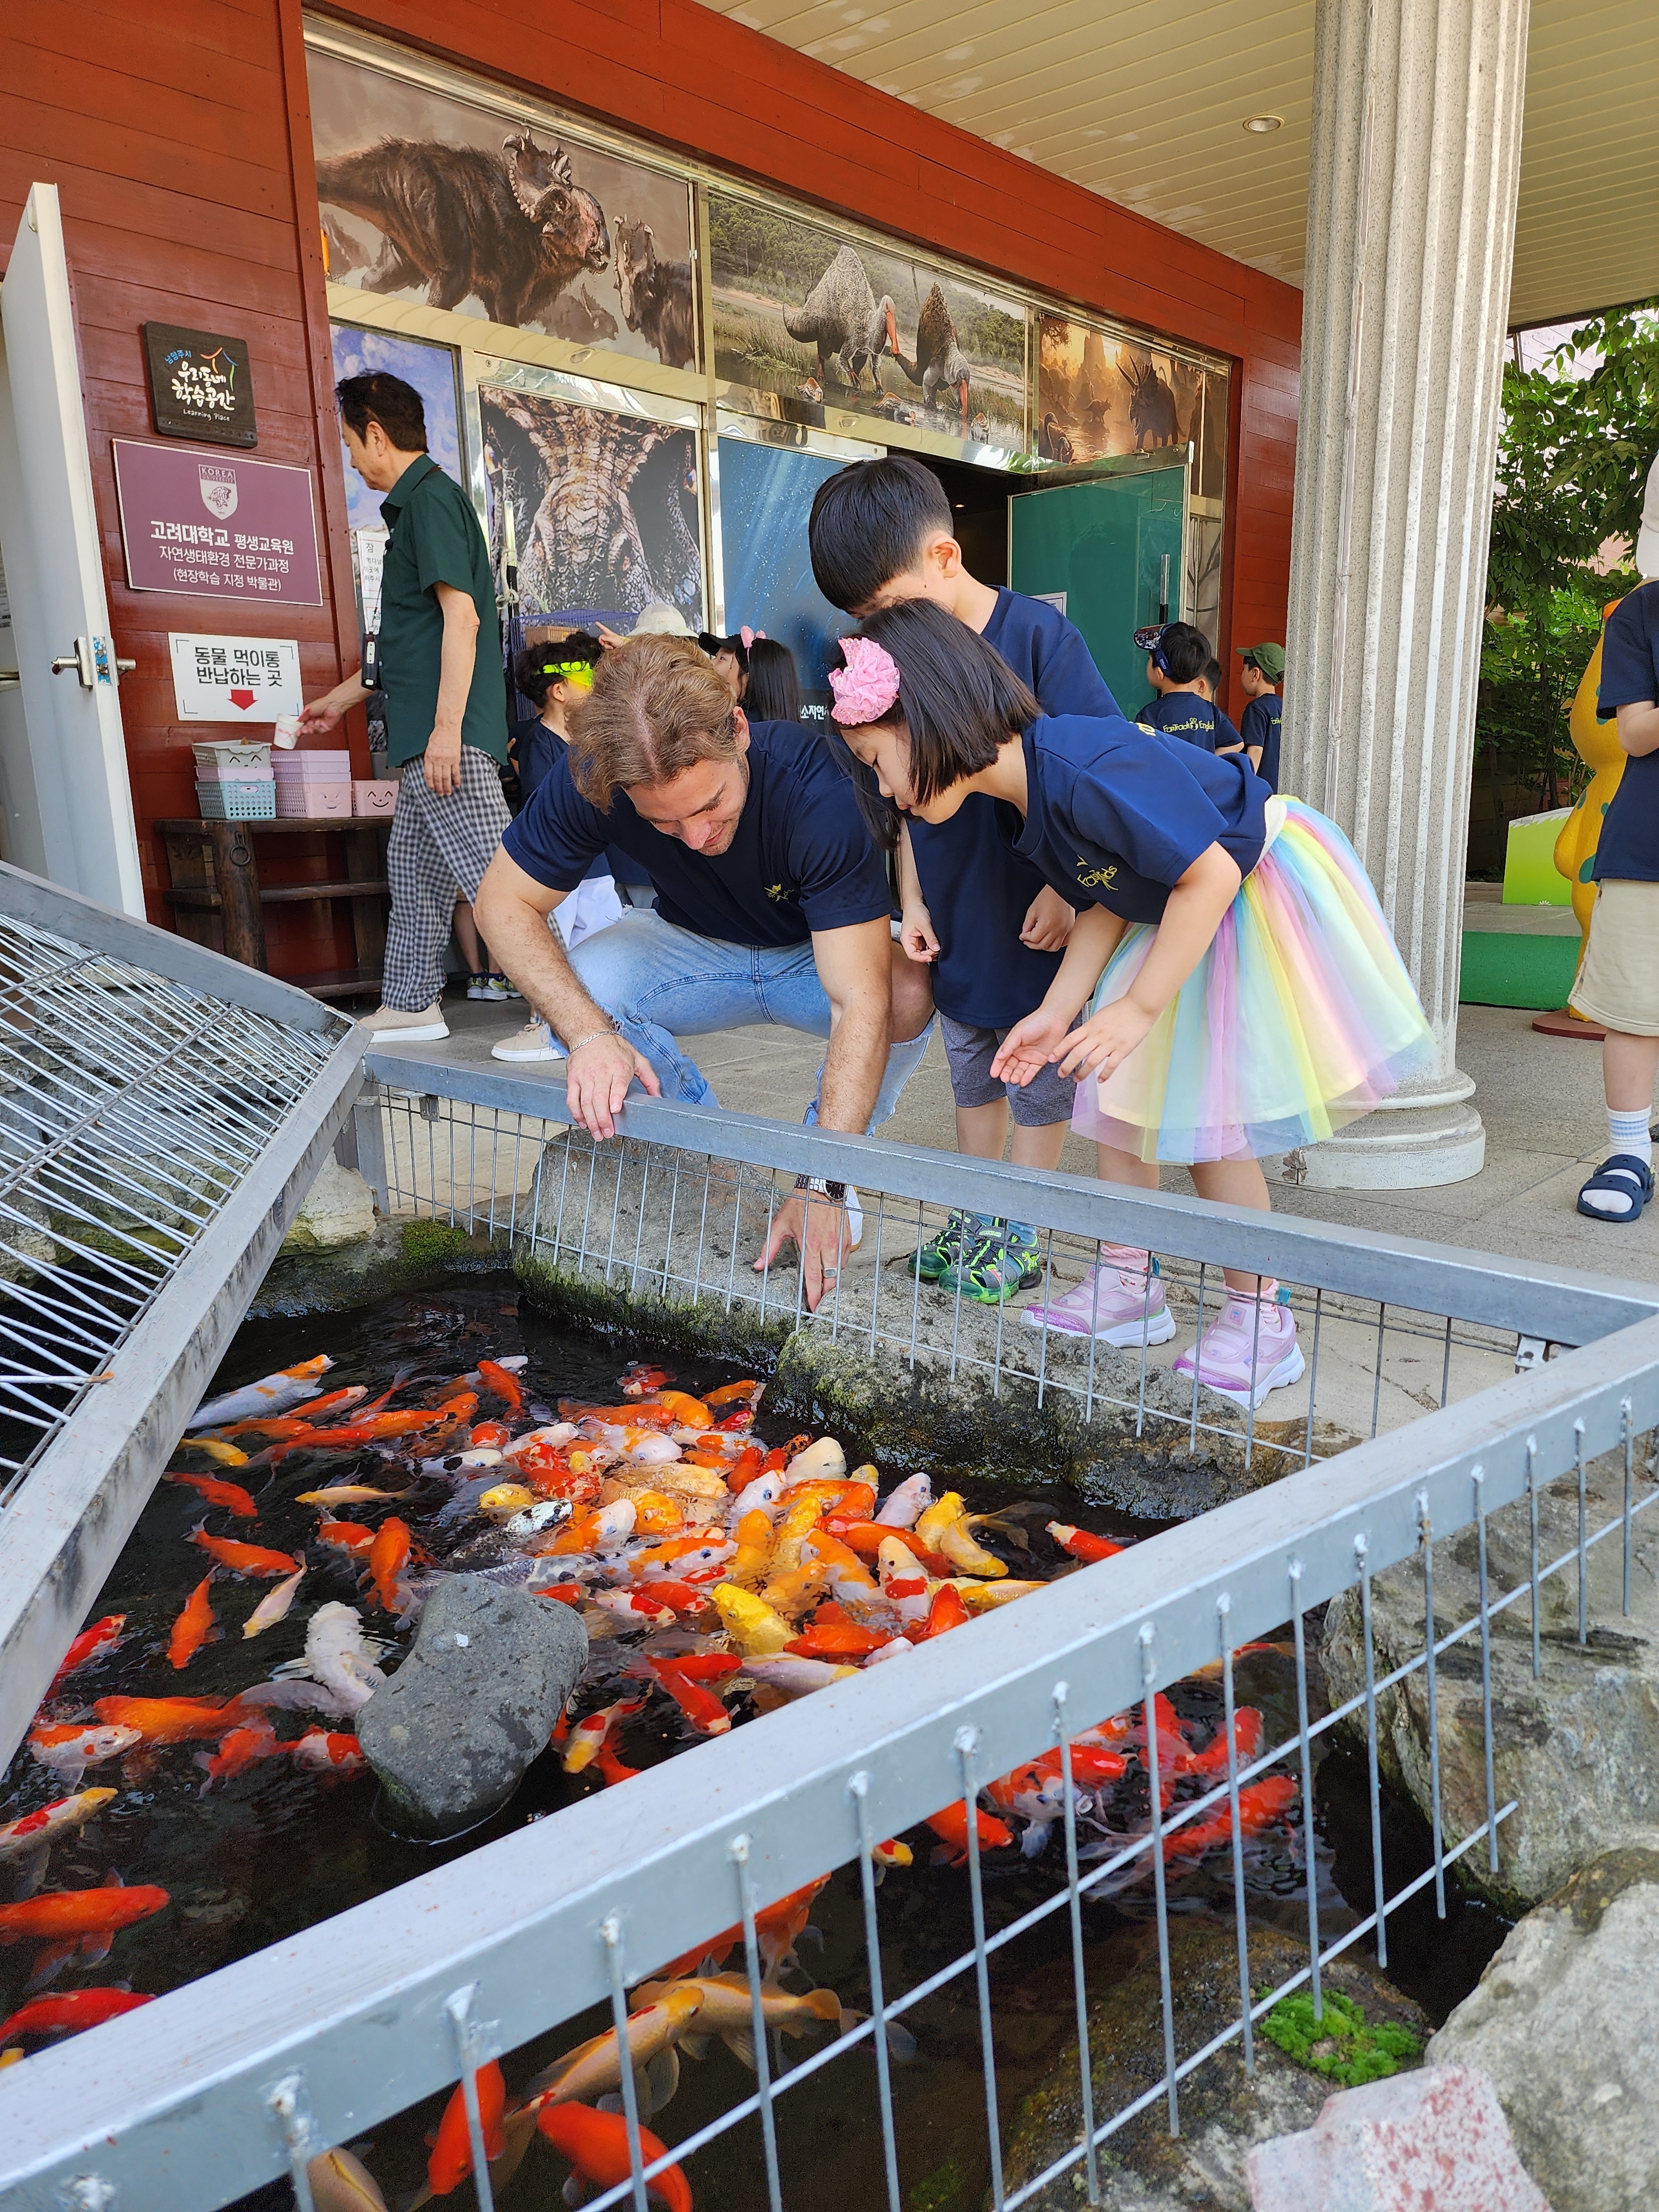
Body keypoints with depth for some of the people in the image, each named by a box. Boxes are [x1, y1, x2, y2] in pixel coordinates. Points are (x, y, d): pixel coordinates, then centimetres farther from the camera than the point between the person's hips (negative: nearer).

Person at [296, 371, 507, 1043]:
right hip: (424, 736, 11)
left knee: (492, 871, -14)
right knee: (411, 868, 15)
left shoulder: (431, 496, -7)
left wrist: (446, 727, -24)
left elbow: (461, 617, -18)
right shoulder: (416, 503, 24)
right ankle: (410, 1007, 24)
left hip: (448, 735, -11)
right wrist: (339, 699, 36)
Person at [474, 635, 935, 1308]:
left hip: (818, 953, -2)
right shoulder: (589, 778, -28)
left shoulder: (815, 790, -37)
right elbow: (503, 903, -19)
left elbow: (861, 1001, -40)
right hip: (695, 947, 2)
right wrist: (589, 1033, -37)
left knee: (909, 995, -35)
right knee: (577, 991, -28)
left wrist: (823, 1185, -47)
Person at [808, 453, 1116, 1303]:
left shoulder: (1036, 633, -16)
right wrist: (912, 901, 4)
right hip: (955, 926, 6)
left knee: (1037, 1079, 6)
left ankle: (1018, 1235, 18)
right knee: (972, 1076, 16)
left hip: (1037, 922, -6)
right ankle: (973, 1220, 29)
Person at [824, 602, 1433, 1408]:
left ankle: (1260, 1321, 9)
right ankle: (1128, 1285, 20)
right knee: (1116, 1089, 7)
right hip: (1185, 913, 9)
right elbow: (1106, 902, 7)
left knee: (1208, 1120, -8)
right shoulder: (1026, 799, -3)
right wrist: (1058, 1011, 0)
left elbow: (1210, 874, -31)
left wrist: (1138, 1009, -28)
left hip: (1270, 896, -9)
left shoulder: (1082, 768, -33)